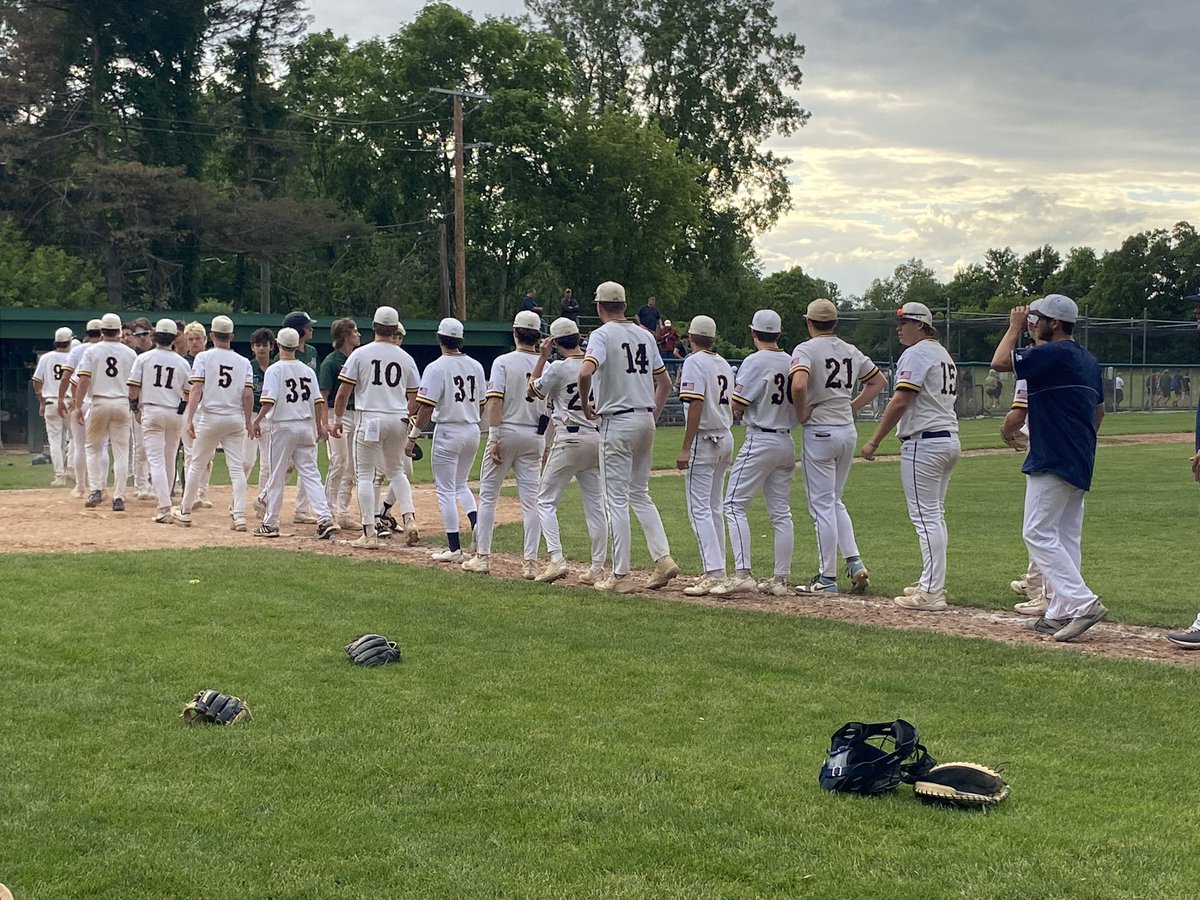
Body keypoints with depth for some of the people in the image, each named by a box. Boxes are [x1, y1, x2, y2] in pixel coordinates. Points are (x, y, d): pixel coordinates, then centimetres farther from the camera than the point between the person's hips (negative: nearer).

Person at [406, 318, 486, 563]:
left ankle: (454, 548, -1)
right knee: (460, 484, 23)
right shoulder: (475, 366, 6)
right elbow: (481, 403, 12)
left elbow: (426, 407, -16)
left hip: (448, 431, -6)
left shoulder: (436, 368, -12)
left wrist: (413, 436, -10)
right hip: (473, 431, 6)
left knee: (446, 490, 0)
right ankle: (476, 522, 0)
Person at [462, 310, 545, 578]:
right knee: (530, 499, 3)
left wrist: (494, 438, -13)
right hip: (534, 436, 3)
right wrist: (548, 446, 11)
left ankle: (482, 556, 6)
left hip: (506, 432, -3)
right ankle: (530, 561, -1)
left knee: (488, 495, 7)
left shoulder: (503, 362, -6)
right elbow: (550, 409, 5)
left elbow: (496, 400, -14)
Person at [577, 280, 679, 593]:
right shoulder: (645, 335, 12)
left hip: (617, 422, -6)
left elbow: (586, 371, -26)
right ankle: (663, 558, 4)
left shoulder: (602, 334, -8)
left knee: (616, 499, -2)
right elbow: (665, 381, 16)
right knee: (640, 494, 17)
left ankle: (621, 576, -1)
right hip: (646, 420, 6)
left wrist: (585, 404, -11)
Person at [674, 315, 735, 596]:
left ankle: (714, 573, -17)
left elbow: (696, 406, -20)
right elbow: (733, 404, 12)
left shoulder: (694, 362, -11)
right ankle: (716, 569, 18)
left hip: (704, 439, -8)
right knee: (714, 507, 15)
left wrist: (685, 448, -21)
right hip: (726, 439, 8)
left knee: (699, 509, -9)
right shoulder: (724, 364, 13)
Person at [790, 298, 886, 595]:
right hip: (848, 431, 7)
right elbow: (880, 381, 20)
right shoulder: (851, 351, 11)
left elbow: (799, 384, -29)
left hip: (820, 432, -6)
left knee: (822, 505, -1)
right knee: (834, 502, 19)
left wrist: (801, 414, -12)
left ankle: (827, 579, 2)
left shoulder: (806, 349, -10)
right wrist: (851, 406, 15)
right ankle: (855, 564, 8)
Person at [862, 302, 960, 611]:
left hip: (923, 442, -10)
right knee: (935, 515, 17)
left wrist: (874, 441, -15)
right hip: (950, 439, 10)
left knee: (926, 516, -9)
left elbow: (900, 401, -18)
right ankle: (933, 582, 23)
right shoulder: (945, 355, 19)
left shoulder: (916, 354, -10)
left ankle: (931, 593, -10)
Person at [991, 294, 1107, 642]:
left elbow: (1000, 362, -18)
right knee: (1066, 536, 11)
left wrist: (1015, 326, -5)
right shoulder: (1088, 359, 16)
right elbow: (1099, 411, 23)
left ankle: (1083, 602, -17)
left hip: (1053, 460, -10)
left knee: (1038, 533, -9)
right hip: (1080, 464, 10)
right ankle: (1061, 612, 12)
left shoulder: (1053, 353, -13)